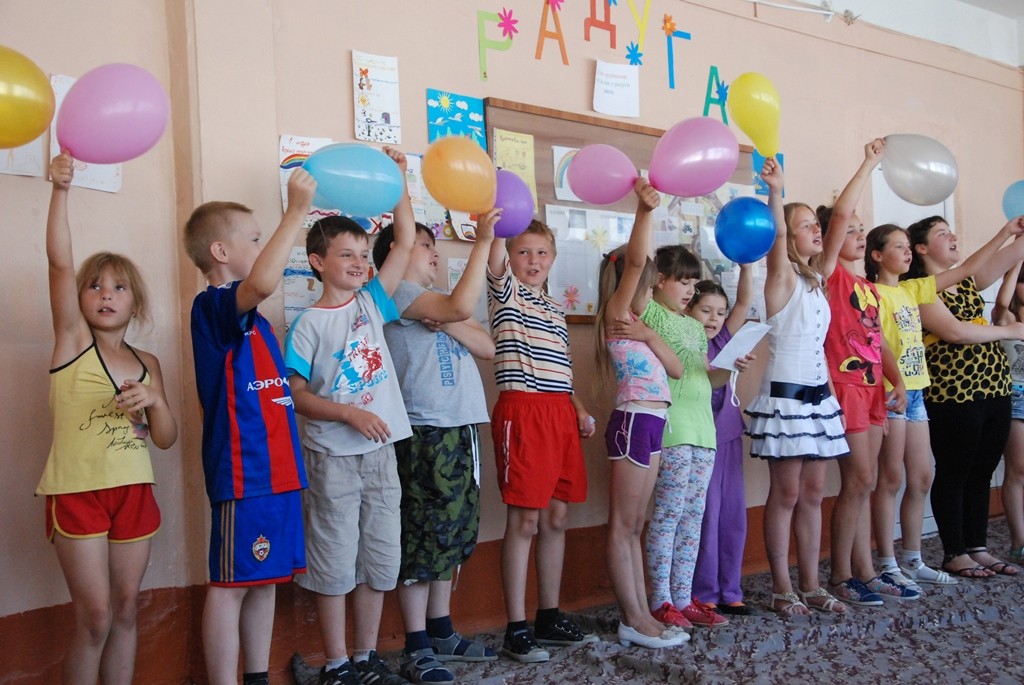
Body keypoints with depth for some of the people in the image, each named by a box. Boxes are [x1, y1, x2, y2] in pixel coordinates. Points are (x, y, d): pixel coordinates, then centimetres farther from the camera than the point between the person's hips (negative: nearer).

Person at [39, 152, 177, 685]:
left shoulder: (148, 363, 10)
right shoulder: (72, 341, -1)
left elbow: (166, 439, 9)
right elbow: (59, 262, -15)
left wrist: (155, 401, -11)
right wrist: (60, 189, -26)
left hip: (134, 491, 4)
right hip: (77, 493, -4)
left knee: (125, 611, 10)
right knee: (94, 618, -3)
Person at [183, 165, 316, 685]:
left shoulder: (250, 319, 18)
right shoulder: (212, 306, -11)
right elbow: (261, 282, -33)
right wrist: (297, 211, -27)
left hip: (275, 467, 9)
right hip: (243, 471, -9)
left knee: (265, 579, 15)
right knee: (232, 583, -2)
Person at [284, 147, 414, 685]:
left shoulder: (371, 303, 6)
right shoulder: (309, 324, -6)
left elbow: (405, 242, 3)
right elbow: (296, 394, -10)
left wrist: (397, 180, -3)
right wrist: (349, 413, -20)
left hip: (380, 451, 5)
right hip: (332, 456, -5)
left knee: (379, 558, 11)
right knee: (335, 560, 4)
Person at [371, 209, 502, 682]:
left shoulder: (438, 304, 22)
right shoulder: (396, 292, -4)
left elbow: (487, 347, 10)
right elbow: (462, 307, -22)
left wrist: (447, 324, -7)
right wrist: (482, 241, -17)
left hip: (462, 430, 9)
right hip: (425, 432, -8)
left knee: (451, 535, 12)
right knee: (423, 537, -5)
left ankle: (441, 632, 23)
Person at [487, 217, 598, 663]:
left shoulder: (556, 309, 21)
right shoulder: (506, 292, 3)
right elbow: (495, 260, -19)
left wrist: (579, 409, 13)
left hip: (560, 413, 7)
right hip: (522, 410, -7)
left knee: (556, 517, 10)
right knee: (524, 520, -6)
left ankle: (550, 617, 22)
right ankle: (516, 629, 1)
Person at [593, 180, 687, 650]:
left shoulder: (635, 322, 21)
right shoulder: (616, 312, -2)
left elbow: (677, 369, 14)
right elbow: (635, 261, -20)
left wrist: (650, 337, -1)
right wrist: (643, 212, -30)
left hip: (650, 424, 9)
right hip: (633, 421, -9)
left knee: (635, 525, 10)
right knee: (622, 525, -2)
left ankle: (640, 615, 15)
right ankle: (633, 619, 2)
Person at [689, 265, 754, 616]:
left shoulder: (722, 340, 12)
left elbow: (745, 302, 5)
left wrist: (745, 266, -5)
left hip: (729, 436, 7)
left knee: (734, 515, 9)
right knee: (706, 515, -3)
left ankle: (729, 591, 18)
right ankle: (704, 594, 7)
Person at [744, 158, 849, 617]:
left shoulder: (816, 280, 15)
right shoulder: (782, 277, -11)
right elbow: (777, 238, -26)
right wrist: (775, 192, -40)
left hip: (819, 395, 8)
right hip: (785, 394, -8)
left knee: (812, 492, 9)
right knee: (786, 493, -3)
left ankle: (811, 586, 17)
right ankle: (782, 589, 6)